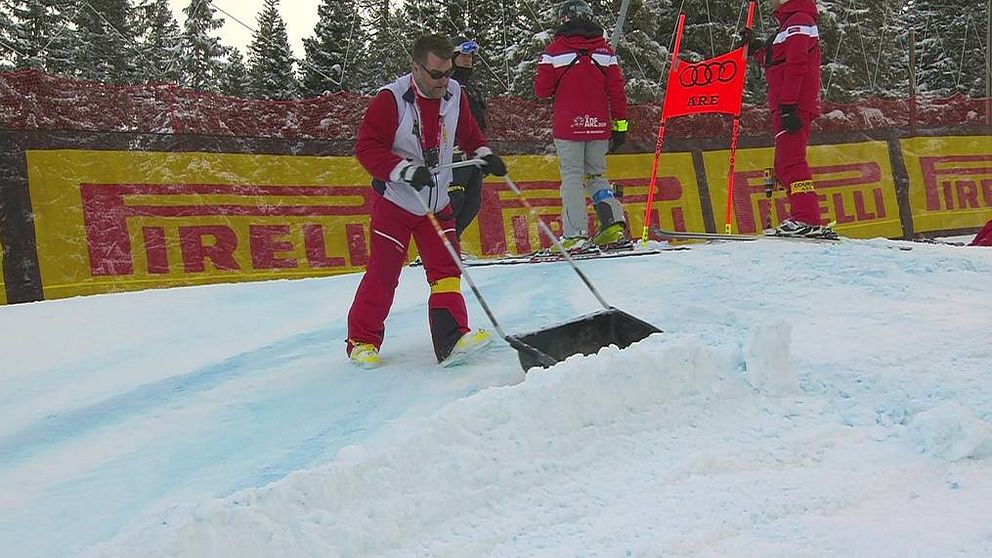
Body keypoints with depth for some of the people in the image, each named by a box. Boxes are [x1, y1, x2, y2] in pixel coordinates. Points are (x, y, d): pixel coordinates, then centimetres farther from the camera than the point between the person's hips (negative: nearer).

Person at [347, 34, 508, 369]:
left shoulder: (454, 94, -1)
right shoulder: (391, 99, -18)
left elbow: (467, 132, 16)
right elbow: (367, 148, -18)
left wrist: (484, 154, -2)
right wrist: (405, 170, -30)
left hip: (437, 203, 5)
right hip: (394, 202, -5)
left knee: (446, 268, -2)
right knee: (383, 273, -2)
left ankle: (451, 339, -2)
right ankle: (362, 340, 12)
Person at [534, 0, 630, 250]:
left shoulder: (555, 50, -3)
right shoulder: (604, 49, 6)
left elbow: (542, 90, -3)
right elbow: (617, 89, 4)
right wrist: (620, 124, 8)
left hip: (568, 126, -3)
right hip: (599, 126, 3)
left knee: (572, 178, -1)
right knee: (597, 175, 16)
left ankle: (575, 236, -9)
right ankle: (614, 224, 2)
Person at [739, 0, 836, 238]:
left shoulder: (798, 21, -8)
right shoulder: (791, 21, 25)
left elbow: (796, 65, -18)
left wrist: (787, 105, -24)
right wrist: (755, 48, 17)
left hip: (793, 109, -11)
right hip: (786, 109, 11)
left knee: (791, 163, -16)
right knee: (786, 166, 13)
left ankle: (807, 220, -20)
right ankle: (806, 219, 16)